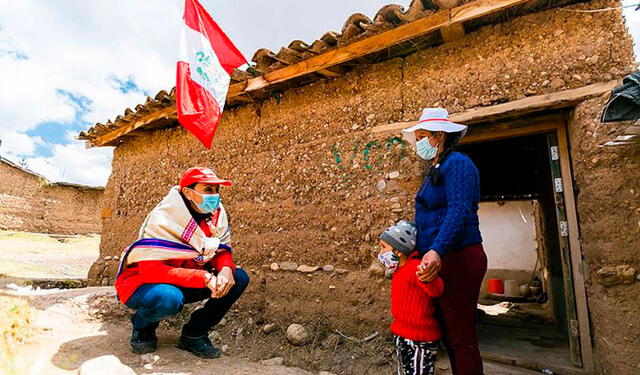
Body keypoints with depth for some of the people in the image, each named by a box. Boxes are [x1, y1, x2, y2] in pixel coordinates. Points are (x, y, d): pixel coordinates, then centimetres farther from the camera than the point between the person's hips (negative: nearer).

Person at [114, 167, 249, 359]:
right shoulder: (163, 220, -26)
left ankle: (194, 334, 0)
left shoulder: (217, 214, -8)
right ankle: (142, 325, -1)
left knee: (239, 278, -13)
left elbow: (222, 252, -4)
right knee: (169, 298, -40)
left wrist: (226, 269, -28)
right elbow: (151, 270, -31)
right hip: (141, 283, -5)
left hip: (186, 284, 6)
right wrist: (204, 277, -37)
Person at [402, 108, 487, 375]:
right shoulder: (436, 170, 18)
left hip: (457, 258, -10)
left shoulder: (456, 163, -10)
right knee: (448, 334, 18)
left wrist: (437, 251, -37)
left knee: (461, 338, 1)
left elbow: (459, 212, -24)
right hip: (440, 260, 10)